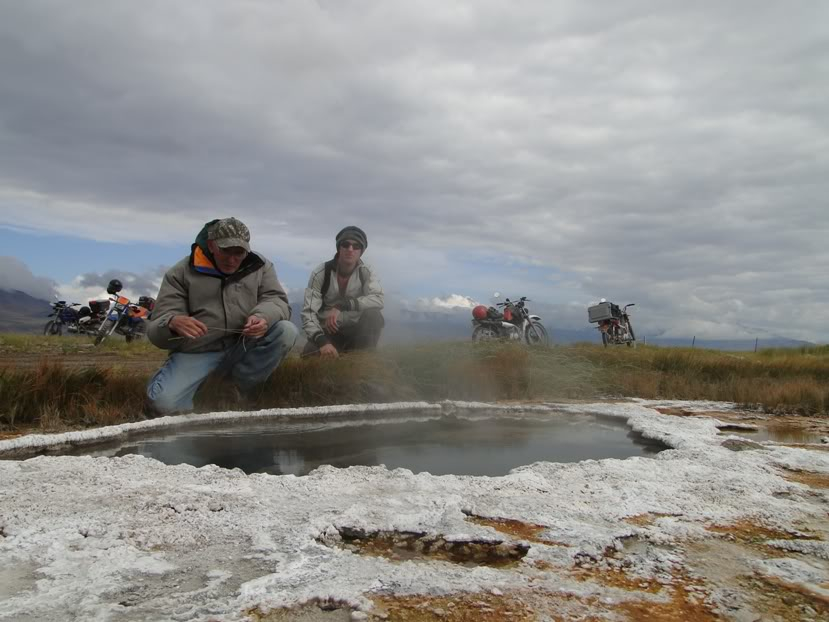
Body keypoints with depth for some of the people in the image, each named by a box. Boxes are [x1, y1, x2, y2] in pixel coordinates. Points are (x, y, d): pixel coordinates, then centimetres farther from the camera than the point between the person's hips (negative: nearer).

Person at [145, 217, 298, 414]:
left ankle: (243, 389, -6)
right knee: (163, 403, -28)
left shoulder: (259, 266, 2)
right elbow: (156, 329, -8)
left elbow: (277, 301, -5)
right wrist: (173, 323, -34)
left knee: (287, 330, -23)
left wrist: (263, 317, -31)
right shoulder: (180, 273, -5)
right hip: (195, 353, -2)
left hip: (243, 350, 3)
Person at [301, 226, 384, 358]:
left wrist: (342, 305, -38)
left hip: (354, 331, 1)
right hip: (327, 331, -1)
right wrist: (322, 341, -38)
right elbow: (308, 312, -20)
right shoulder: (320, 273, -13)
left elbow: (378, 300, -28)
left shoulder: (366, 273, -9)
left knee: (373, 315, -30)